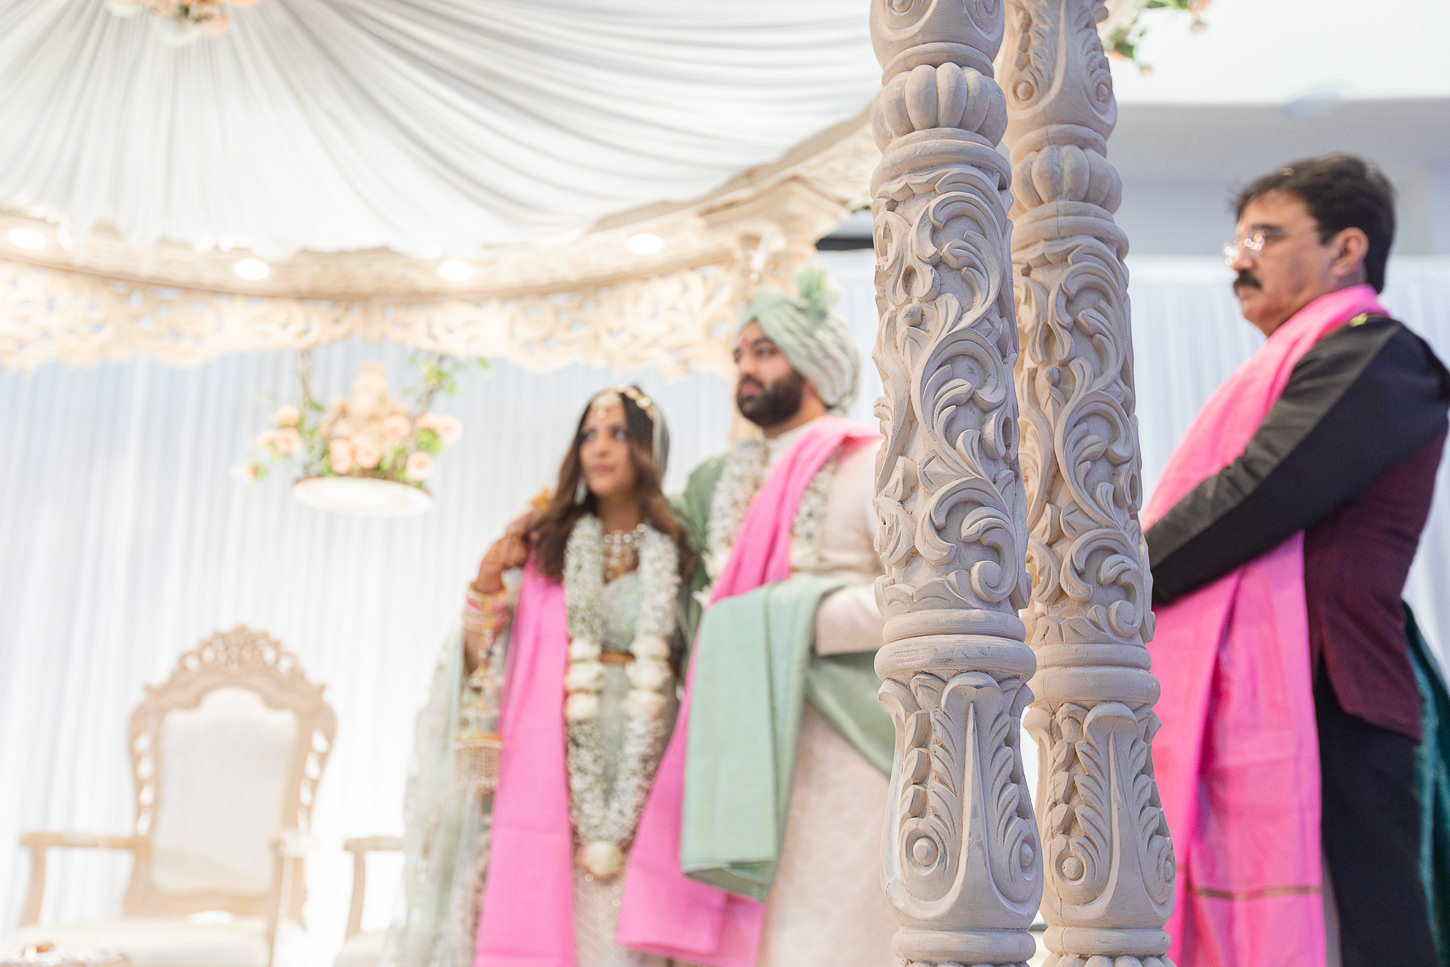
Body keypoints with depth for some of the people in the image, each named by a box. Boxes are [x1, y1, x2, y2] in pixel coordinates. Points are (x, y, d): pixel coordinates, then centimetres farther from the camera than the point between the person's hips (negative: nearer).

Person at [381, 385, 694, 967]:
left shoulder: (675, 556, 8)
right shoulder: (544, 542, 9)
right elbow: (481, 658, 6)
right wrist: (489, 582, -10)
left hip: (637, 761, 0)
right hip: (548, 758, 0)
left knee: (617, 917, -4)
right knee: (533, 910, -6)